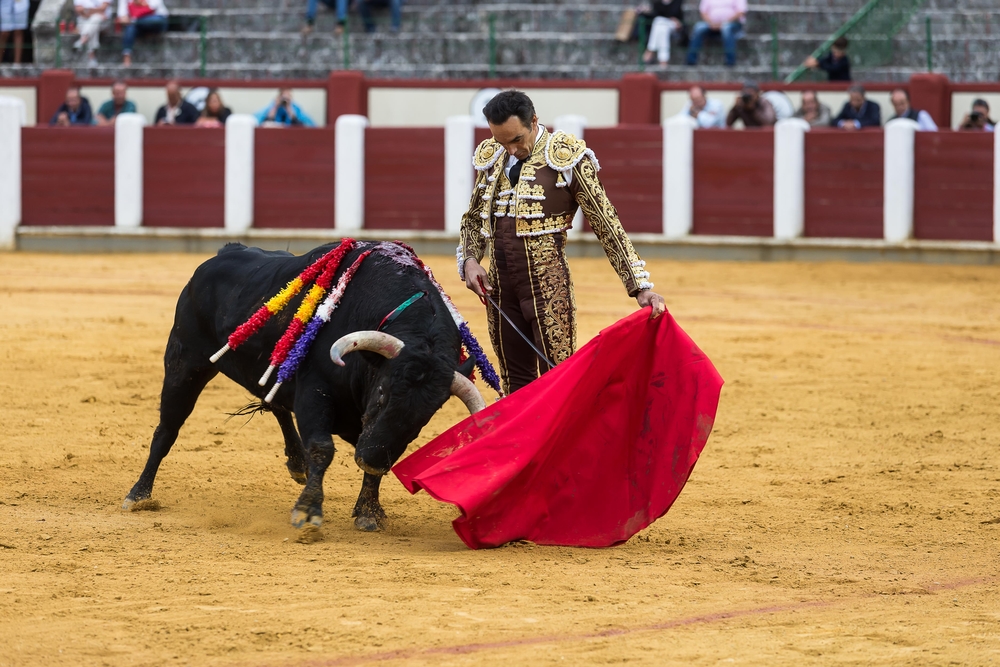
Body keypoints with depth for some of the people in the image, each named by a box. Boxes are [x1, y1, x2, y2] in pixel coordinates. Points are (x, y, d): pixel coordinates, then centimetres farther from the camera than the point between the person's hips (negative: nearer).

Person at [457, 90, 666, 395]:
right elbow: (473, 219, 23)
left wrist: (640, 286, -13)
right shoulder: (490, 157, 9)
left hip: (548, 286, -6)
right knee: (515, 385, 10)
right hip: (498, 285, 6)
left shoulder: (566, 156, -8)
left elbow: (607, 224, -8)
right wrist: (469, 260, 3)